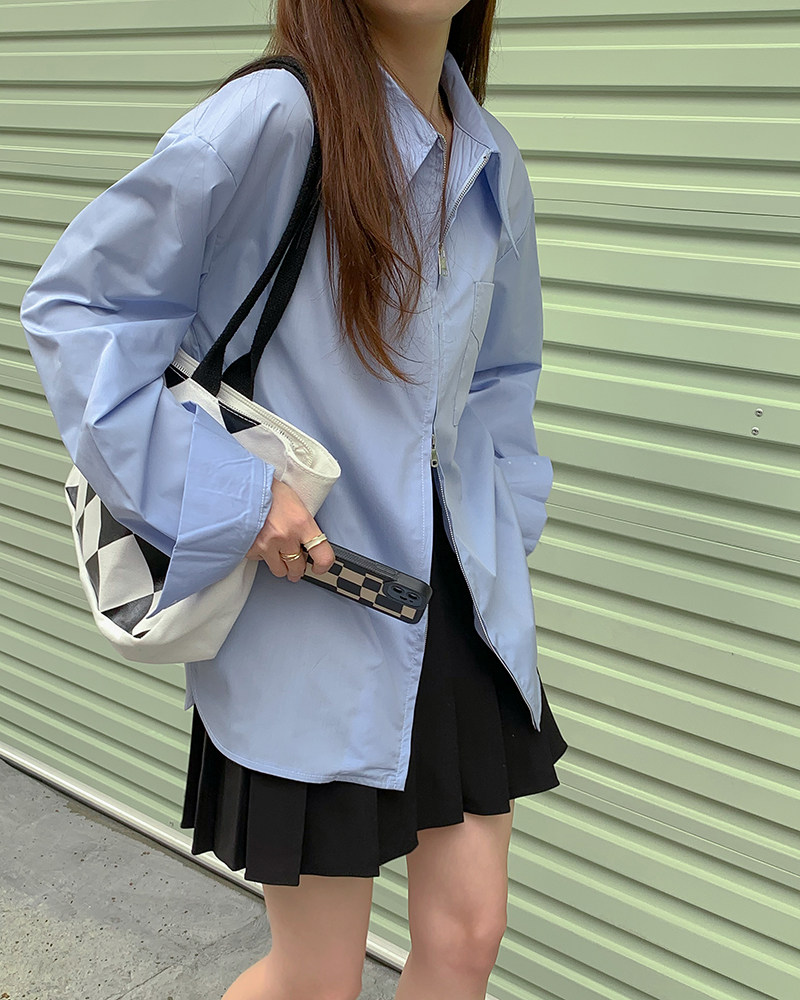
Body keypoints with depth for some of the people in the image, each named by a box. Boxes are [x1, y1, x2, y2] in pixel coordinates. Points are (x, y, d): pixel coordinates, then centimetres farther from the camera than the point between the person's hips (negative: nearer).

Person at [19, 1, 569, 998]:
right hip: (308, 606, -6)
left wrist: (497, 543, 13)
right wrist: (230, 490, -18)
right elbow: (72, 302, -13)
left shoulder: (489, 161, 7)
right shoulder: (273, 117, -16)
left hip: (459, 598, 7)